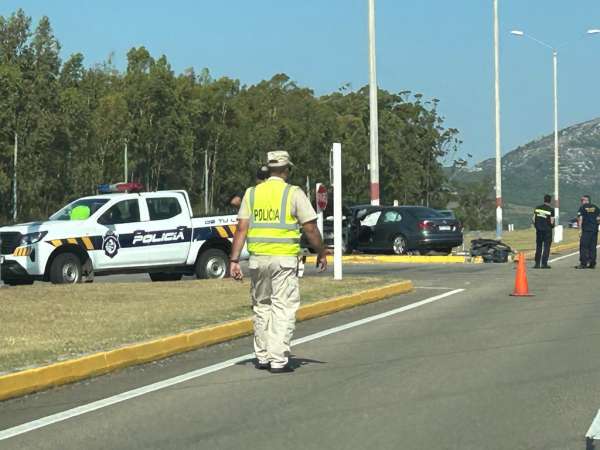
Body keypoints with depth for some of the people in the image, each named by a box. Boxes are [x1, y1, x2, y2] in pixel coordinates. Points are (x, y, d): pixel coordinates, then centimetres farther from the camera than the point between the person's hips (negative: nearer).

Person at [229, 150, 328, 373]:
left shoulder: (252, 193, 8)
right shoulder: (293, 193, -3)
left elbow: (241, 229, 2)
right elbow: (310, 229, -4)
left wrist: (234, 260, 2)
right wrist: (321, 253, 10)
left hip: (258, 259, 4)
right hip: (284, 258, -4)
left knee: (262, 306, 16)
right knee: (283, 308, -2)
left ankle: (262, 357, 20)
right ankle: (278, 360, -6)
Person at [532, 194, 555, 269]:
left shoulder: (537, 208, 3)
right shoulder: (551, 209, -9)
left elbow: (534, 219, 5)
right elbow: (552, 221, -12)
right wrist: (552, 225, 9)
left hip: (538, 229, 4)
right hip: (547, 230, -4)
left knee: (538, 247, 12)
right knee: (546, 247, 1)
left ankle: (537, 263, 12)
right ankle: (544, 263, -3)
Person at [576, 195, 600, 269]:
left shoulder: (582, 208, -2)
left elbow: (580, 219, -8)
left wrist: (580, 229, -9)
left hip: (586, 230, -5)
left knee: (584, 247, -2)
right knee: (592, 247, 8)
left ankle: (583, 263, -7)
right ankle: (592, 263, 8)